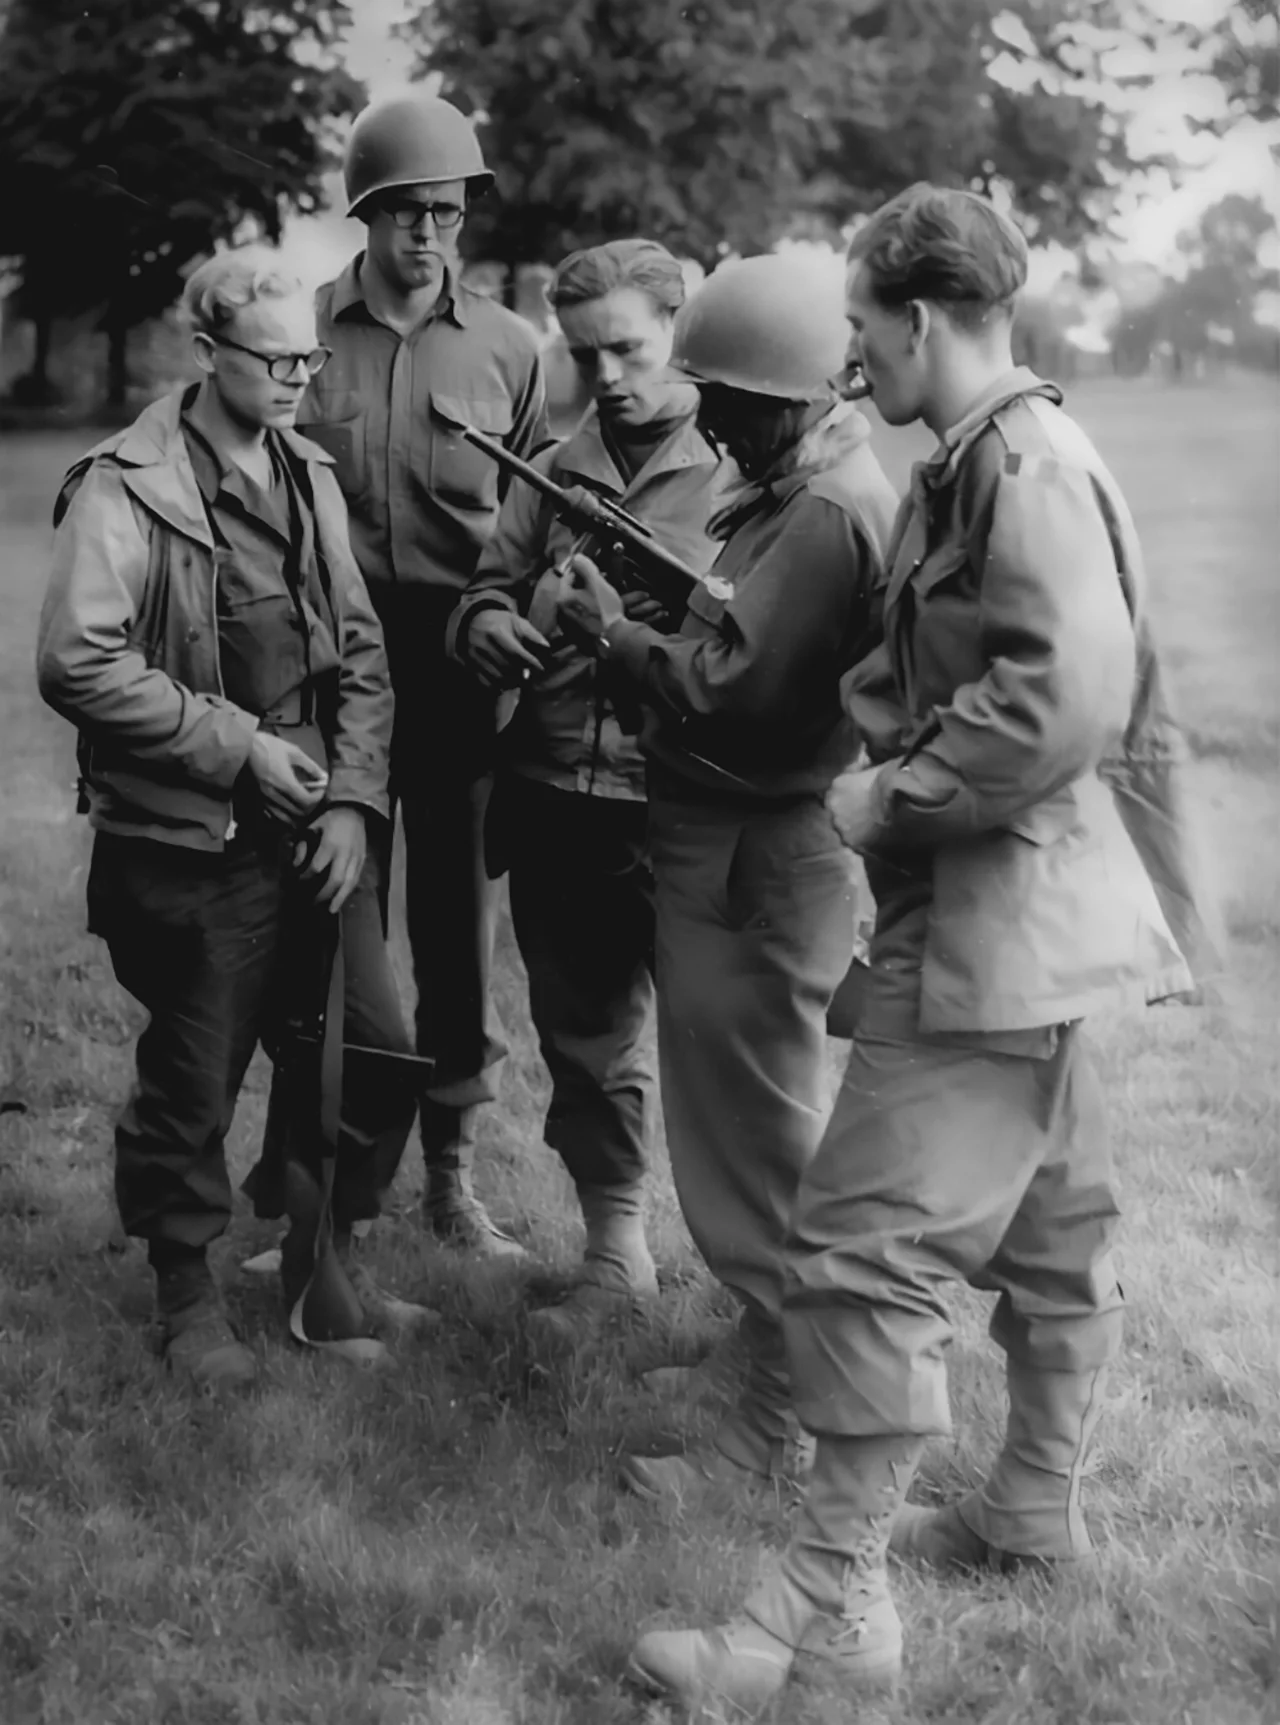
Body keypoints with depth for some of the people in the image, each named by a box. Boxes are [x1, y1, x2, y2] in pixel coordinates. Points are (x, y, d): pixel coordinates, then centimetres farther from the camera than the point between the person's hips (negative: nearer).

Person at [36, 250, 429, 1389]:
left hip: (320, 830, 6)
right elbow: (77, 663, -19)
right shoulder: (129, 486, -11)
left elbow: (361, 652, 12)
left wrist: (353, 800, -1)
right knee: (193, 1088, 5)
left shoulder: (310, 477, 10)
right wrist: (239, 746, -15)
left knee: (378, 1063, 9)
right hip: (196, 841, -6)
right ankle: (187, 1296, 26)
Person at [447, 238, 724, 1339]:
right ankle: (615, 1254, 30)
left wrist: (638, 622, -23)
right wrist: (491, 626, -5)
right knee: (582, 1039, 15)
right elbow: (491, 588, 18)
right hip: (556, 796, 6)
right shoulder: (558, 472, 13)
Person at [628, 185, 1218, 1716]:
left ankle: (834, 1602, -4)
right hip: (1021, 916, 11)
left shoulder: (1024, 463, -17)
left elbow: (1067, 698, -28)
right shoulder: (994, 460, 13)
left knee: (866, 1244, -10)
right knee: (1046, 1222, 20)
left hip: (991, 918, -11)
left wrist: (894, 794, -20)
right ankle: (1035, 1507, 35)